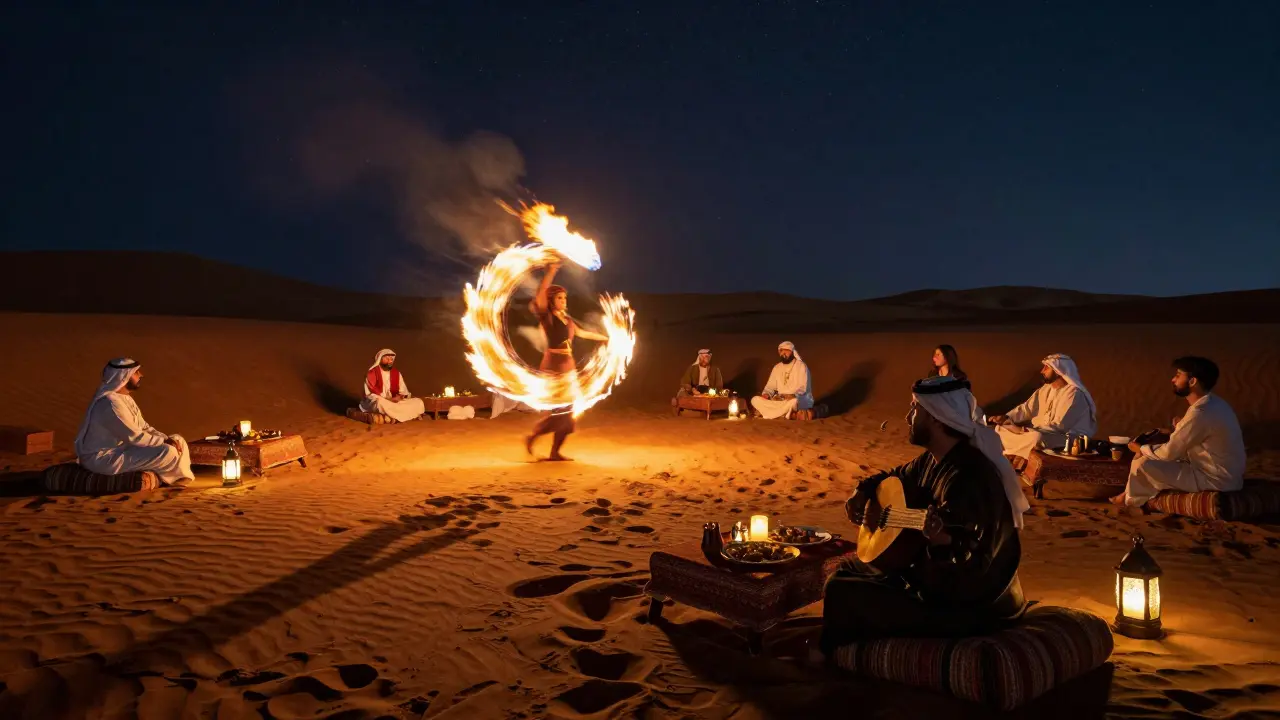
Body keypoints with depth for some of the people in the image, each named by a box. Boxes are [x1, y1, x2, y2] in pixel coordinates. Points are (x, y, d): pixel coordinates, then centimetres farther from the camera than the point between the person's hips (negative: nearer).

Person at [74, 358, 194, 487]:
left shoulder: (126, 398, 9)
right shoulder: (110, 403, -23)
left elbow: (144, 428, 11)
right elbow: (135, 436, -24)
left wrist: (166, 438, -5)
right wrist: (164, 442, -15)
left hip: (121, 449, 10)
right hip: (103, 458, -10)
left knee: (177, 441, 5)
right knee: (167, 452, -20)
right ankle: (178, 476, 6)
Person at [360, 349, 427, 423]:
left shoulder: (396, 373, 11)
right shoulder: (372, 372, -5)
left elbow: (403, 391, 11)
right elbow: (371, 393, -12)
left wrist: (400, 397, -13)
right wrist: (388, 399, -19)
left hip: (394, 402, 5)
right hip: (374, 403, -5)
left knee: (419, 402, -11)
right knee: (380, 402, -42)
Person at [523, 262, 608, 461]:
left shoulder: (567, 318, 13)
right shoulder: (547, 317, -8)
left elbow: (583, 332, 29)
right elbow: (539, 295, -26)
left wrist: (606, 338, 40)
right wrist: (551, 272, -32)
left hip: (568, 366, 8)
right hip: (553, 366, -8)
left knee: (568, 413, 6)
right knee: (560, 411, -11)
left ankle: (555, 452, 14)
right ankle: (531, 437, 8)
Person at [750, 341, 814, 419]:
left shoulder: (801, 366, -6)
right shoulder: (777, 368, 11)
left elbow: (802, 389, -13)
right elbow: (770, 386, 12)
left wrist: (792, 395, -32)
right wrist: (766, 394, -10)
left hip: (801, 400, -6)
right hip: (780, 400, 6)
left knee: (794, 401, -44)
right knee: (755, 400, -16)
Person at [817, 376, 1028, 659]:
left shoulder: (970, 478, -29)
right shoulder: (933, 460, 1)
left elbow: (976, 563, -33)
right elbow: (895, 477, 21)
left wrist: (943, 544, -53)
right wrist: (862, 494, 4)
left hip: (966, 606, -10)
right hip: (933, 574, 10)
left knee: (841, 592, -14)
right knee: (846, 572, 17)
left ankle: (825, 659, 16)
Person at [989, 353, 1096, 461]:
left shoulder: (1074, 394, -17)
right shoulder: (1045, 389, 10)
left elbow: (1059, 426, -23)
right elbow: (1026, 409, 8)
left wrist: (1026, 431, -24)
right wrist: (1007, 417, -11)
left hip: (1067, 437, -9)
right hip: (1041, 431, 9)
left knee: (1037, 437, -40)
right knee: (1002, 428, 0)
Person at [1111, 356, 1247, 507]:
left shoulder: (1200, 413, -26)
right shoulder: (1213, 403, 5)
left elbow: (1169, 453, -18)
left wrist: (1141, 448, 0)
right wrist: (1169, 436, 6)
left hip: (1215, 480, -10)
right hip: (1221, 473, 10)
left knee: (1143, 464, -13)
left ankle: (1133, 497, 15)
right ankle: (1134, 493, 21)